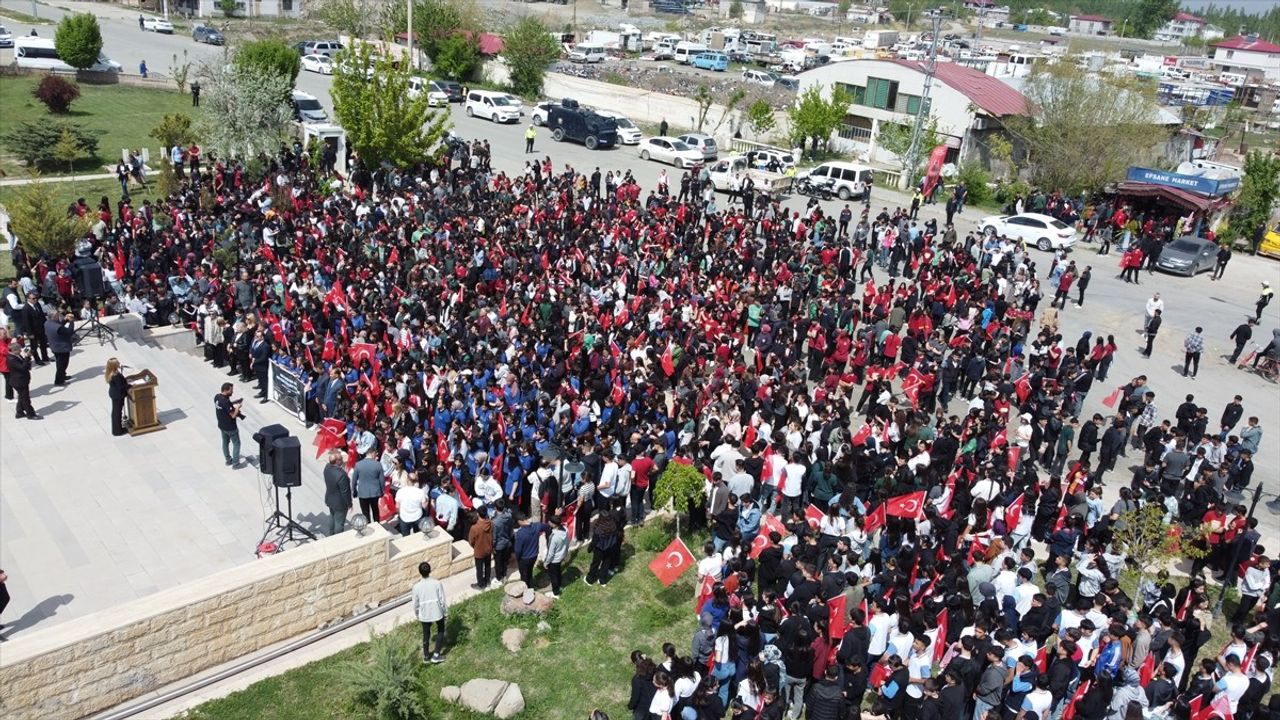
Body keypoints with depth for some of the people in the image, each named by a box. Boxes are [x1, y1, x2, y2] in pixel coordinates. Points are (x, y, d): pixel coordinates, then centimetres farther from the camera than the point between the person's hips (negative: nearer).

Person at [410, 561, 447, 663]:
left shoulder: (416, 586, -16)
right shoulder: (437, 583, -19)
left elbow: (415, 604, -4)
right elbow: (443, 600, -12)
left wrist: (417, 616, 14)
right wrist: (446, 612, 4)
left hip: (424, 615, 1)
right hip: (438, 612, -1)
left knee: (426, 634, 23)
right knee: (440, 631, 25)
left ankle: (426, 656, 38)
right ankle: (436, 654, 21)